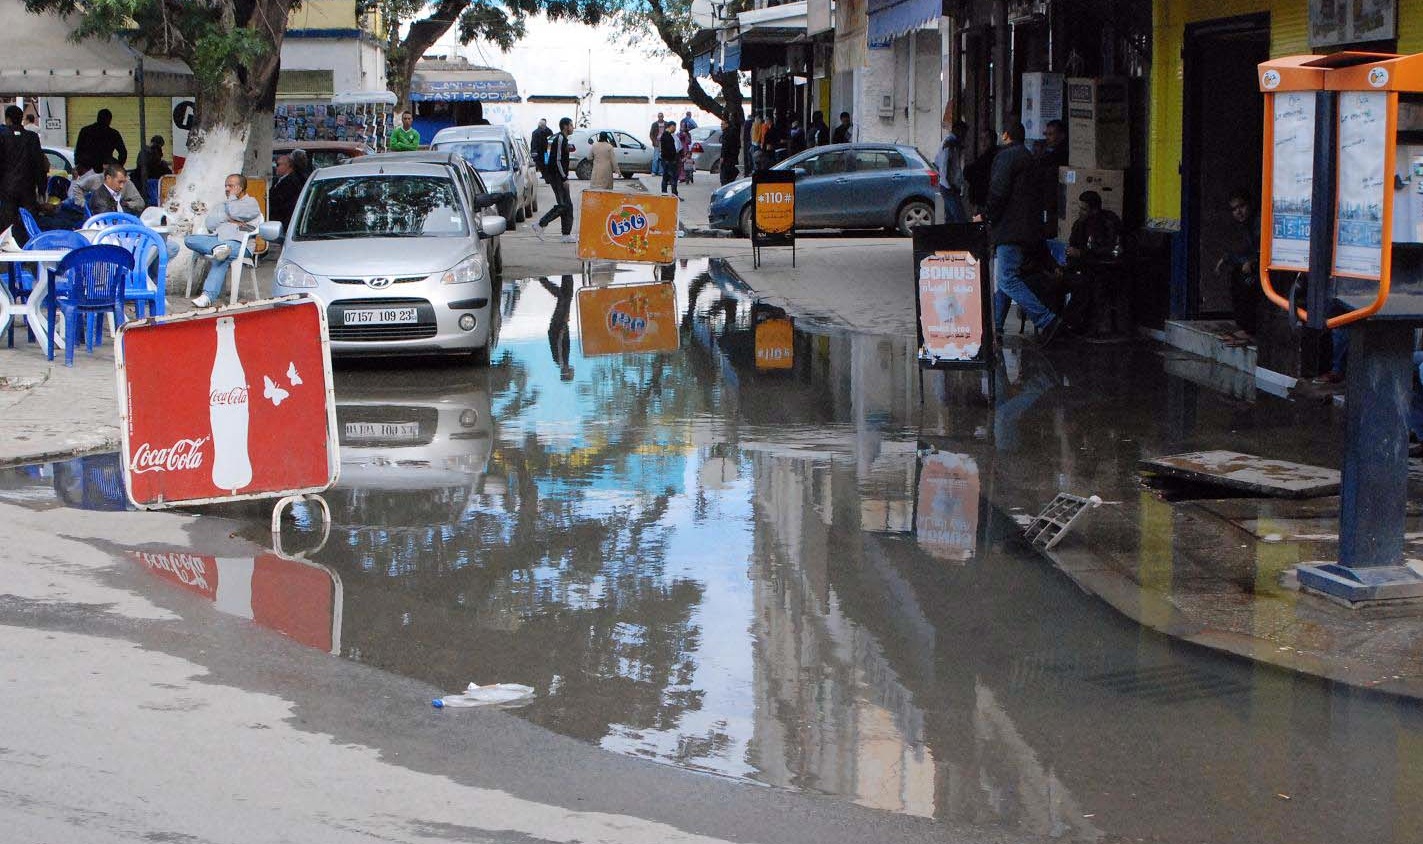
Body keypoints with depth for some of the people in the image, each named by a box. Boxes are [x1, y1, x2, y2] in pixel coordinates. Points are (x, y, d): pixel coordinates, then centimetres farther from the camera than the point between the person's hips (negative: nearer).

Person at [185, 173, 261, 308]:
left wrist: (233, 197, 12)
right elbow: (210, 224, 15)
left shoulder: (251, 202, 13)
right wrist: (229, 219, 0)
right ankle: (217, 248, -43)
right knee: (189, 239, -19)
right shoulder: (222, 205, 32)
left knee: (221, 260, -37)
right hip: (217, 239, 6)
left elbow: (234, 211, -8)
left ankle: (208, 296, -48)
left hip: (238, 243, -6)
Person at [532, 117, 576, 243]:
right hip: (557, 176, -10)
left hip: (560, 177, 10)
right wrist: (564, 178, -20)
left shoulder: (563, 139, 17)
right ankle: (540, 225, -8)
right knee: (563, 205, -12)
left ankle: (567, 235, 6)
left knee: (567, 205, 7)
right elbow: (557, 160, -20)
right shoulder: (559, 139, -14)